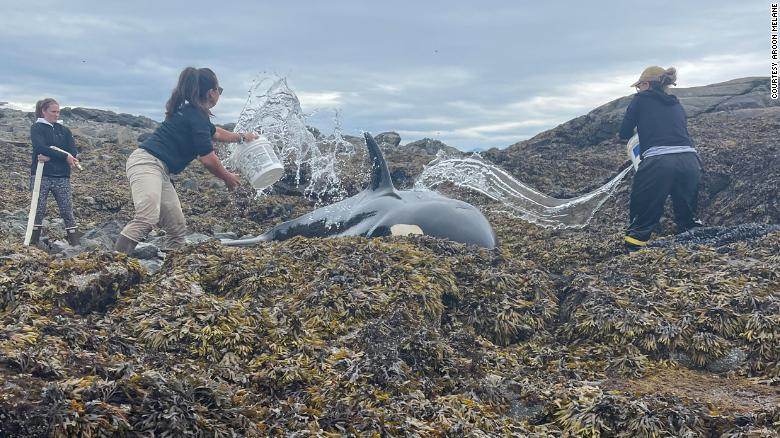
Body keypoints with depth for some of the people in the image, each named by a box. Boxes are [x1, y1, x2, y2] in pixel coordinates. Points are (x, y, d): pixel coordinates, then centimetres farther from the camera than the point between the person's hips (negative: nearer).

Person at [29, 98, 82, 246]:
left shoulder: (64, 130, 14)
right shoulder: (36, 128, 4)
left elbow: (74, 152, -1)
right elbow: (42, 148, -15)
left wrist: (50, 156, -13)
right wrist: (64, 156, -19)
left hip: (62, 176, 3)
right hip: (41, 175, -3)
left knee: (67, 210, -1)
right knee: (38, 211, -1)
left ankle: (75, 243, -1)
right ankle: (32, 243, 7)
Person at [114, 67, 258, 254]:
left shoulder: (191, 112, 20)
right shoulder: (196, 116, -10)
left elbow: (214, 132, 41)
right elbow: (207, 159, -11)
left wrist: (241, 137, 50)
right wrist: (228, 178, 5)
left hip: (160, 172, 11)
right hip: (146, 163, -11)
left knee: (178, 228, 6)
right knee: (147, 219, -30)